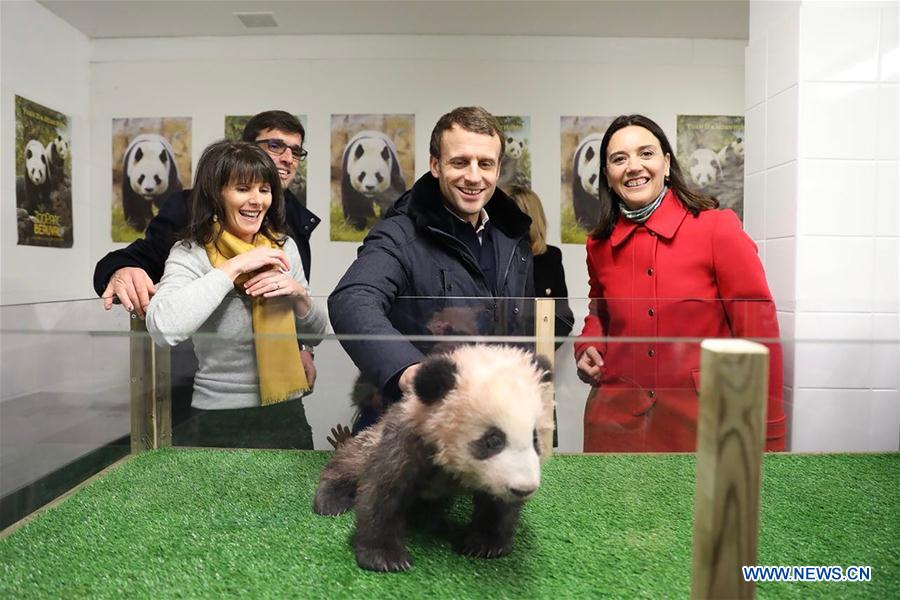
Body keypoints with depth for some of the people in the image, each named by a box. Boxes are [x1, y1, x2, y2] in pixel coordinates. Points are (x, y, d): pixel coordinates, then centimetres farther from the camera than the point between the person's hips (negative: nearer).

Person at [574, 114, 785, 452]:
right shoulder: (599, 246, 3)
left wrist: (768, 441, -8)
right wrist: (588, 348, 1)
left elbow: (757, 330, -8)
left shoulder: (718, 229, -9)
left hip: (701, 424, -3)